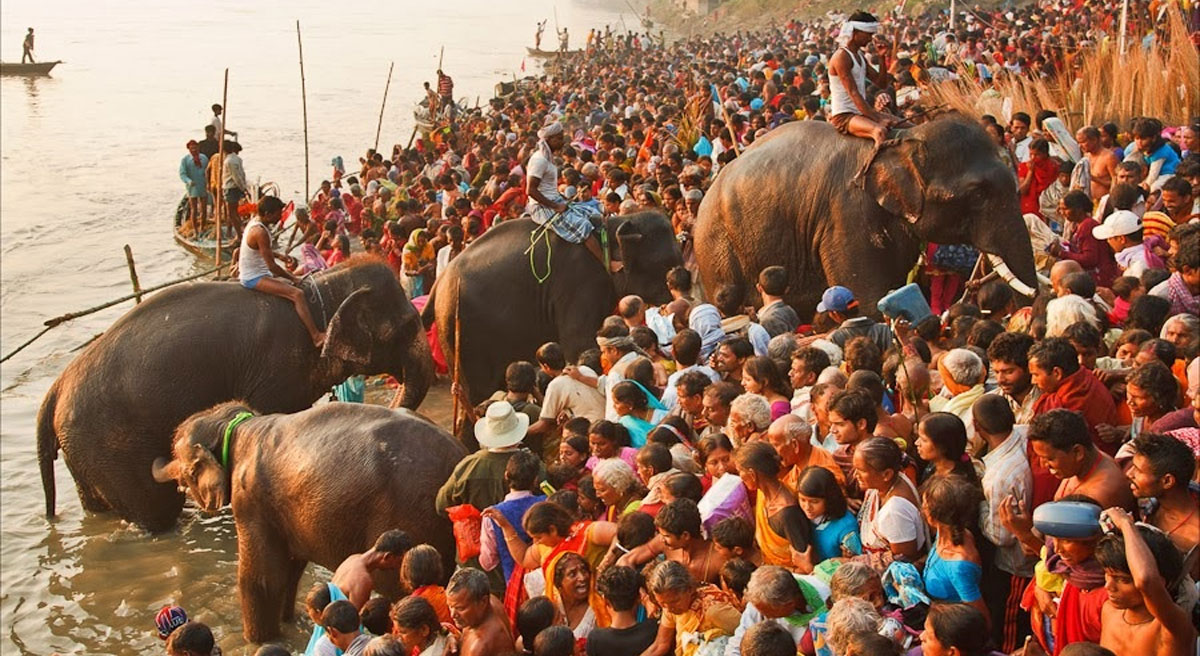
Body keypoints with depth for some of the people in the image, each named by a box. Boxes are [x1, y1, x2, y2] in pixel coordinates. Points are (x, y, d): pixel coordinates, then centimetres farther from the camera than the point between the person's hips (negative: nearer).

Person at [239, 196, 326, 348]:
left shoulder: (254, 222, 7)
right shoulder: (260, 232, -24)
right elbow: (272, 266, -23)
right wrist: (292, 278, -11)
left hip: (250, 274, 11)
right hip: (254, 278, -11)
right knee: (297, 294, -23)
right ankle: (316, 336, -28)